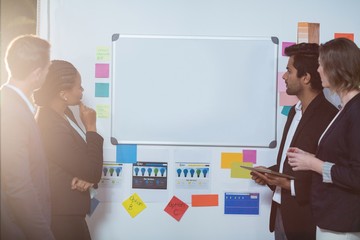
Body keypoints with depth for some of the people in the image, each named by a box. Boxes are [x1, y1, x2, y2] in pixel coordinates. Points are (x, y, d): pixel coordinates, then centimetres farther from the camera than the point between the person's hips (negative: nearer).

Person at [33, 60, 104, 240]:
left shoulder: (64, 113, 3)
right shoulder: (51, 126, -27)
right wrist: (91, 128, -15)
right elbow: (93, 173, -23)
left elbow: (84, 158, 9)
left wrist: (88, 176, -13)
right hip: (61, 215, -9)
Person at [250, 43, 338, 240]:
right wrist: (271, 174, 1)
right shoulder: (295, 111, 10)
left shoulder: (329, 117, -19)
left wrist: (291, 185, -21)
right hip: (281, 211, 8)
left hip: (304, 218, -8)